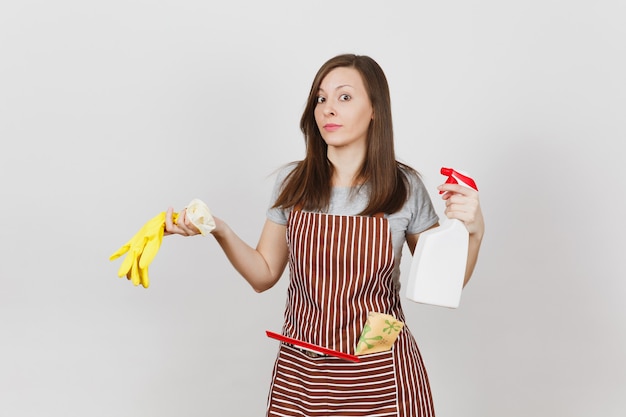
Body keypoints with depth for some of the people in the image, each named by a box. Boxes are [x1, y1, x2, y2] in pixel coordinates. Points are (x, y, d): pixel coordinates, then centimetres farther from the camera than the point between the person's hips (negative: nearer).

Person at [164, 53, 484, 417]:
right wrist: (220, 231, -10)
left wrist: (473, 231, -15)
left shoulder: (405, 188, -7)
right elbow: (264, 275, 5)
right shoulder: (293, 182, -1)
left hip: (379, 377, -1)